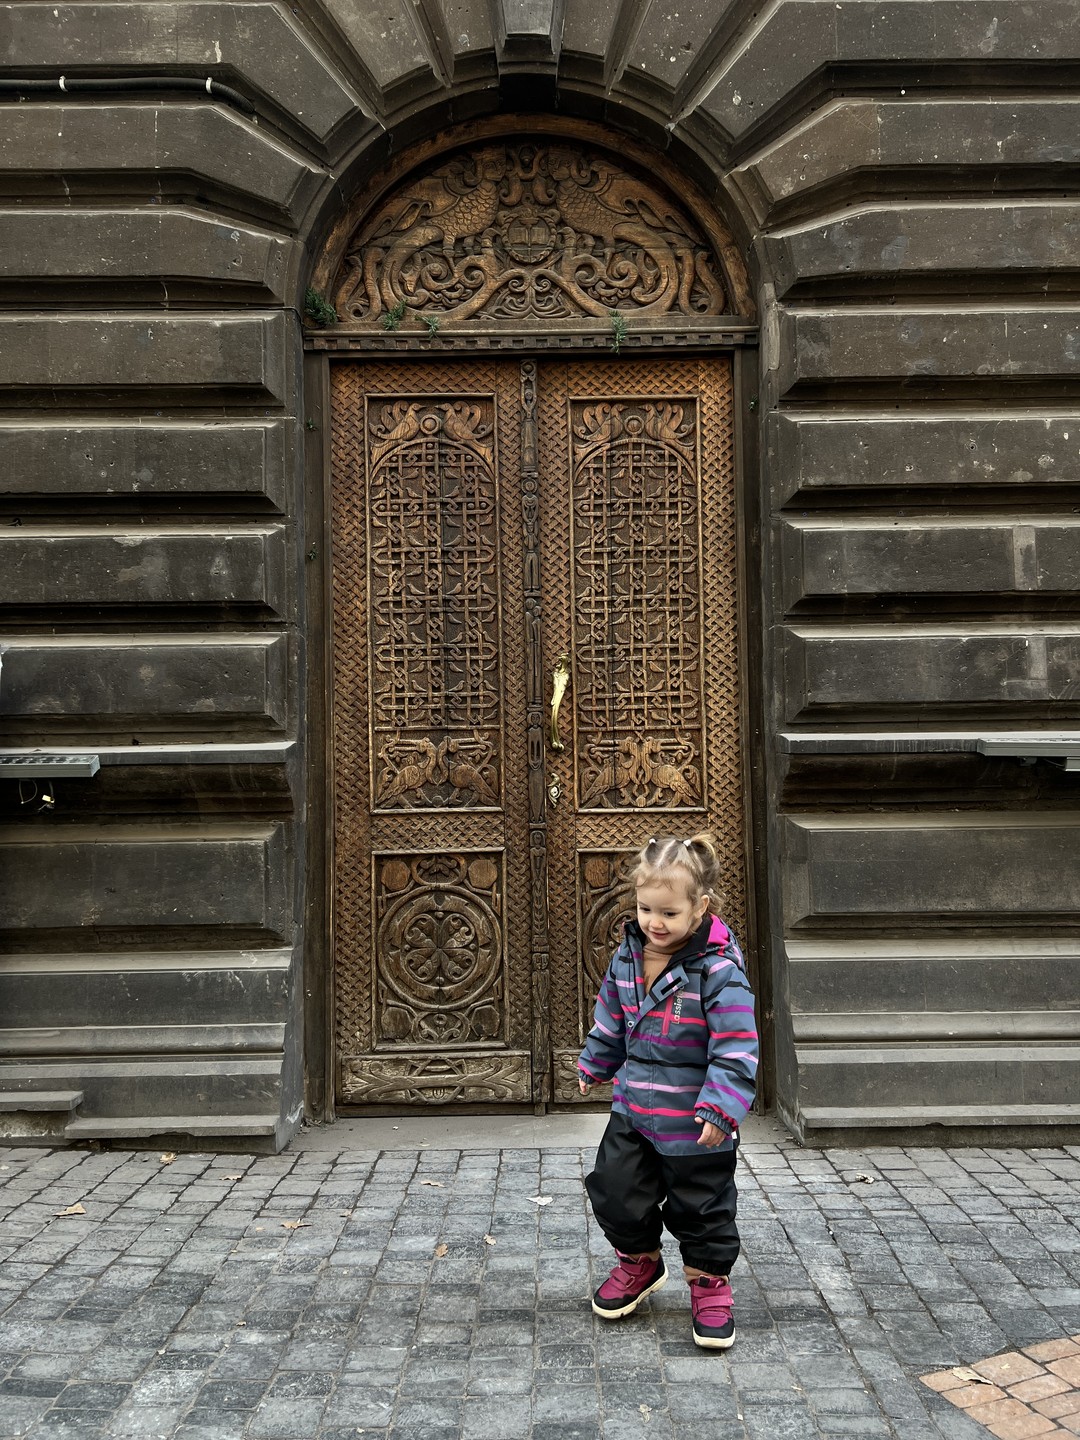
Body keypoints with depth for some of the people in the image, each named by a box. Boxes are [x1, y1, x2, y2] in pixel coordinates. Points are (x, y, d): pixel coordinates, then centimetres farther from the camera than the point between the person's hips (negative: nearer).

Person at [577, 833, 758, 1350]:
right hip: (633, 1108, 6)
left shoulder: (718, 969, -21)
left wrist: (722, 1107, -28)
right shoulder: (627, 956, -2)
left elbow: (737, 1049, -22)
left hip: (694, 1123, -5)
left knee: (701, 1209, 10)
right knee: (616, 1191, 13)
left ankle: (709, 1282, 34)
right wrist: (594, 1066, 25)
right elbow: (611, 1018, 15)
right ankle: (639, 1262, 40)